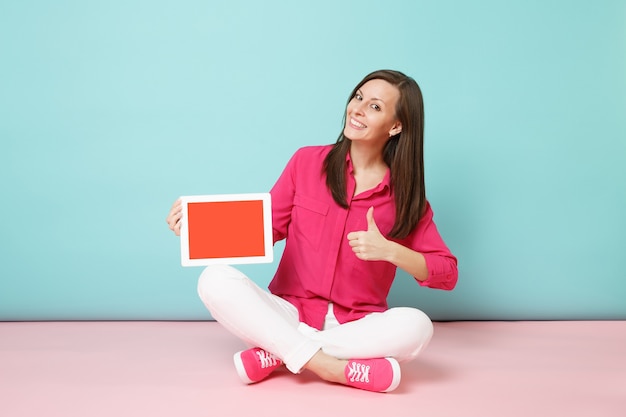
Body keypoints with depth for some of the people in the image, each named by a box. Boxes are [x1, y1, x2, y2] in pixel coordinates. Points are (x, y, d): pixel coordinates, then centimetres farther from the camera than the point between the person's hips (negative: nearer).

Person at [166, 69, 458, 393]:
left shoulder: (406, 195, -1)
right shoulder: (308, 161, 1)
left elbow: (447, 274, -2)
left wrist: (388, 250, -18)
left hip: (357, 326, 0)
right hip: (290, 314, 0)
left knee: (416, 325, -32)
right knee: (216, 279, -24)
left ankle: (275, 354, -20)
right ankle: (328, 366, -26)